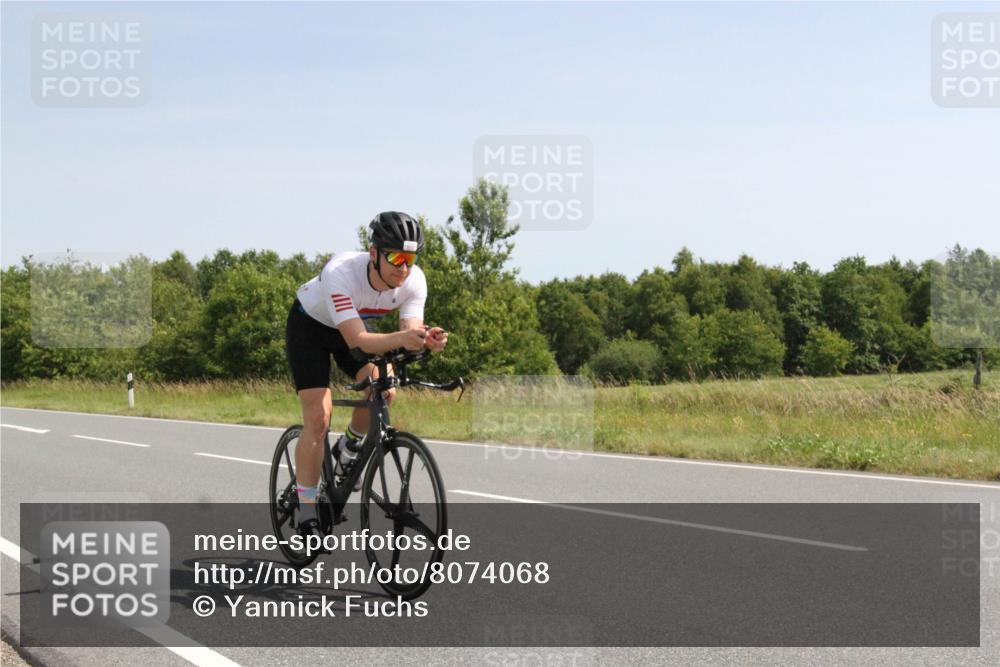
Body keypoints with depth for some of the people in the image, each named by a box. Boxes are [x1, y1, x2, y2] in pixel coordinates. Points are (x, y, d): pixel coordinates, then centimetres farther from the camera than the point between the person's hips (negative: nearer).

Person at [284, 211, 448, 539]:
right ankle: (307, 515, -8)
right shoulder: (341, 273, -40)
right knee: (318, 417, -15)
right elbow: (356, 339, -47)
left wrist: (427, 339, -54)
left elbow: (411, 332, -30)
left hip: (357, 324, 5)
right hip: (310, 325, -5)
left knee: (384, 389, -19)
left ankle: (348, 449, 11)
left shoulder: (414, 280, -25)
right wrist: (402, 338, -64)